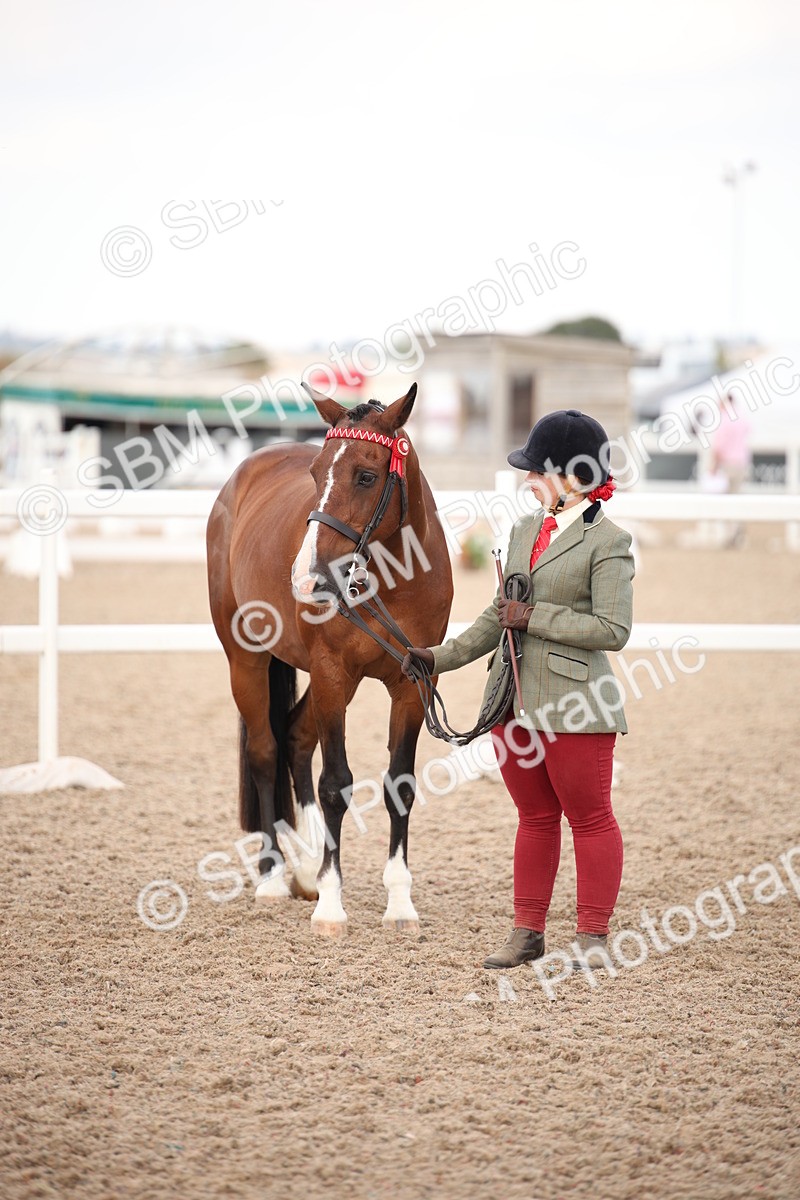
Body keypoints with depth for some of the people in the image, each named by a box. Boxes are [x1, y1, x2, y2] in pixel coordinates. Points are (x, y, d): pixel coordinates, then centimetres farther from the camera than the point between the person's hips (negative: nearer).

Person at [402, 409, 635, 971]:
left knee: (590, 819, 3)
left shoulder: (608, 541, -10)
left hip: (574, 704, -7)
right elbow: (500, 615, 21)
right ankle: (527, 932, 20)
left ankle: (593, 936, 12)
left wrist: (535, 618, -16)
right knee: (535, 818, 14)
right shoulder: (525, 530, 14)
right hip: (515, 702, 7)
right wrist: (441, 656, 15)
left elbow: (614, 630, -16)